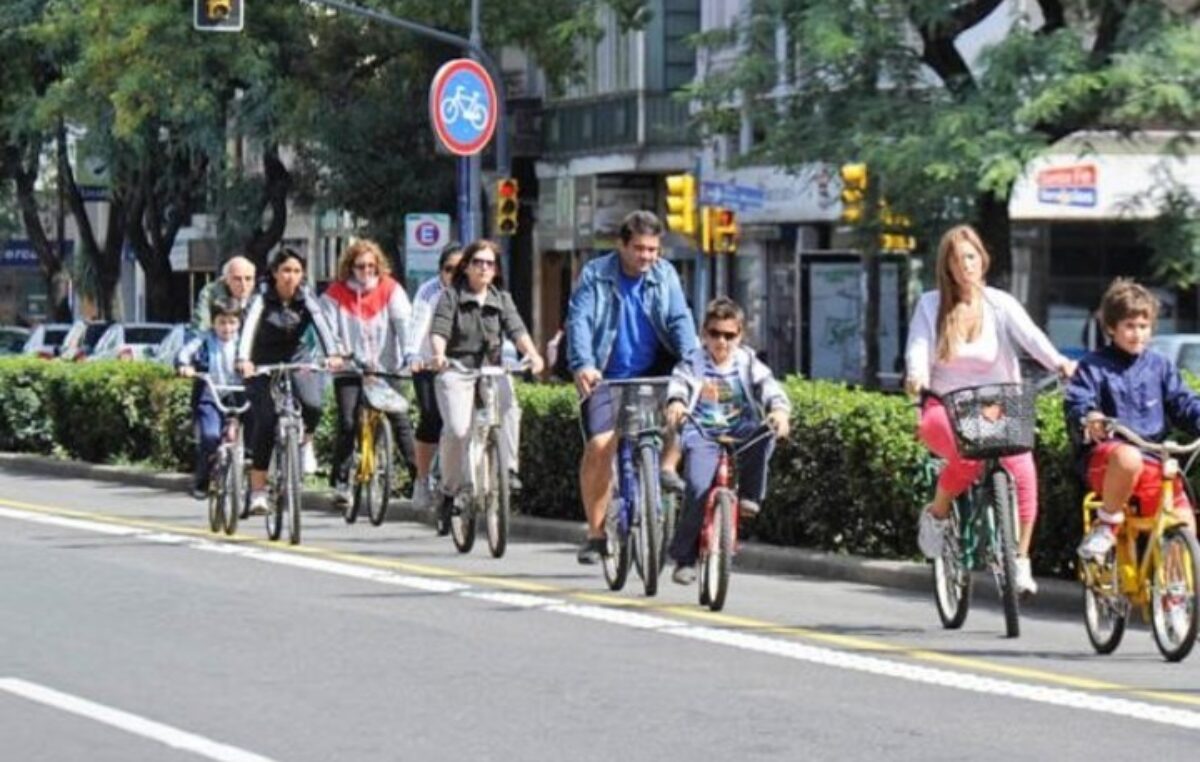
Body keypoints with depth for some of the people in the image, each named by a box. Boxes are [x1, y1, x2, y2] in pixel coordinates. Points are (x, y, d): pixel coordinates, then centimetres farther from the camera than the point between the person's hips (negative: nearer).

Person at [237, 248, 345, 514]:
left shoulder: (306, 298, -9)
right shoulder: (262, 297, -16)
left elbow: (321, 324, -24)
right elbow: (249, 327, -32)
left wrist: (333, 353, -43)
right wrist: (244, 360, -50)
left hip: (296, 360, 2)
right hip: (263, 364, -2)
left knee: (313, 406, -25)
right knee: (265, 421, -16)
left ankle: (303, 442, 10)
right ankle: (257, 491, -10)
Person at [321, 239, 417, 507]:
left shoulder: (390, 289, 1)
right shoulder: (335, 294, 1)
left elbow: (404, 322, -10)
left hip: (386, 368, 1)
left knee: (400, 420, -6)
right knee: (347, 423, -10)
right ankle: (340, 482, -2)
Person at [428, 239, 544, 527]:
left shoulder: (502, 299, 13)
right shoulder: (451, 296, 5)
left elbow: (516, 329, -2)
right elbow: (439, 330, -9)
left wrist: (532, 354, -22)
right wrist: (439, 354, -31)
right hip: (456, 371, -2)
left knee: (509, 407, -30)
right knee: (458, 429, -22)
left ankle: (508, 468, -24)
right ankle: (450, 490, -4)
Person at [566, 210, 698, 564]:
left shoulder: (664, 275, 2)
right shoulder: (596, 275, -5)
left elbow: (680, 320, -7)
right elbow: (579, 320, -16)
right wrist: (583, 364, -33)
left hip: (654, 373, 2)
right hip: (607, 377, -2)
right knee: (599, 446, -15)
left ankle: (667, 466, -6)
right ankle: (596, 532, -2)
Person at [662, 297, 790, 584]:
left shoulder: (747, 363, 9)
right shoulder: (693, 364, 3)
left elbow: (768, 386, -5)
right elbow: (679, 383, -16)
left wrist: (779, 409, -28)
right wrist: (675, 403, -40)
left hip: (740, 435, 2)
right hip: (702, 434, -2)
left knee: (763, 433, -32)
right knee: (698, 488, -25)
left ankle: (749, 496, -15)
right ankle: (684, 558, -11)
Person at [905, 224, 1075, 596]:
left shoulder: (1001, 304, 3)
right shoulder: (931, 306, 5)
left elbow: (1029, 335, -14)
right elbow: (919, 347, -9)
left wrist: (1058, 362, -34)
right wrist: (917, 376, -32)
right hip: (944, 411, -1)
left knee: (1023, 469, -26)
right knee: (969, 456, -35)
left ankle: (1020, 561, -13)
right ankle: (936, 514, -6)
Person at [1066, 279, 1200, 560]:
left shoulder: (1160, 366, 14)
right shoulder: (1094, 366, 2)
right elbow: (1075, 403, -10)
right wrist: (1087, 419, -34)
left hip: (1154, 460, 4)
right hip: (1105, 457, -4)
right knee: (1128, 458, -41)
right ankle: (1107, 523, -18)